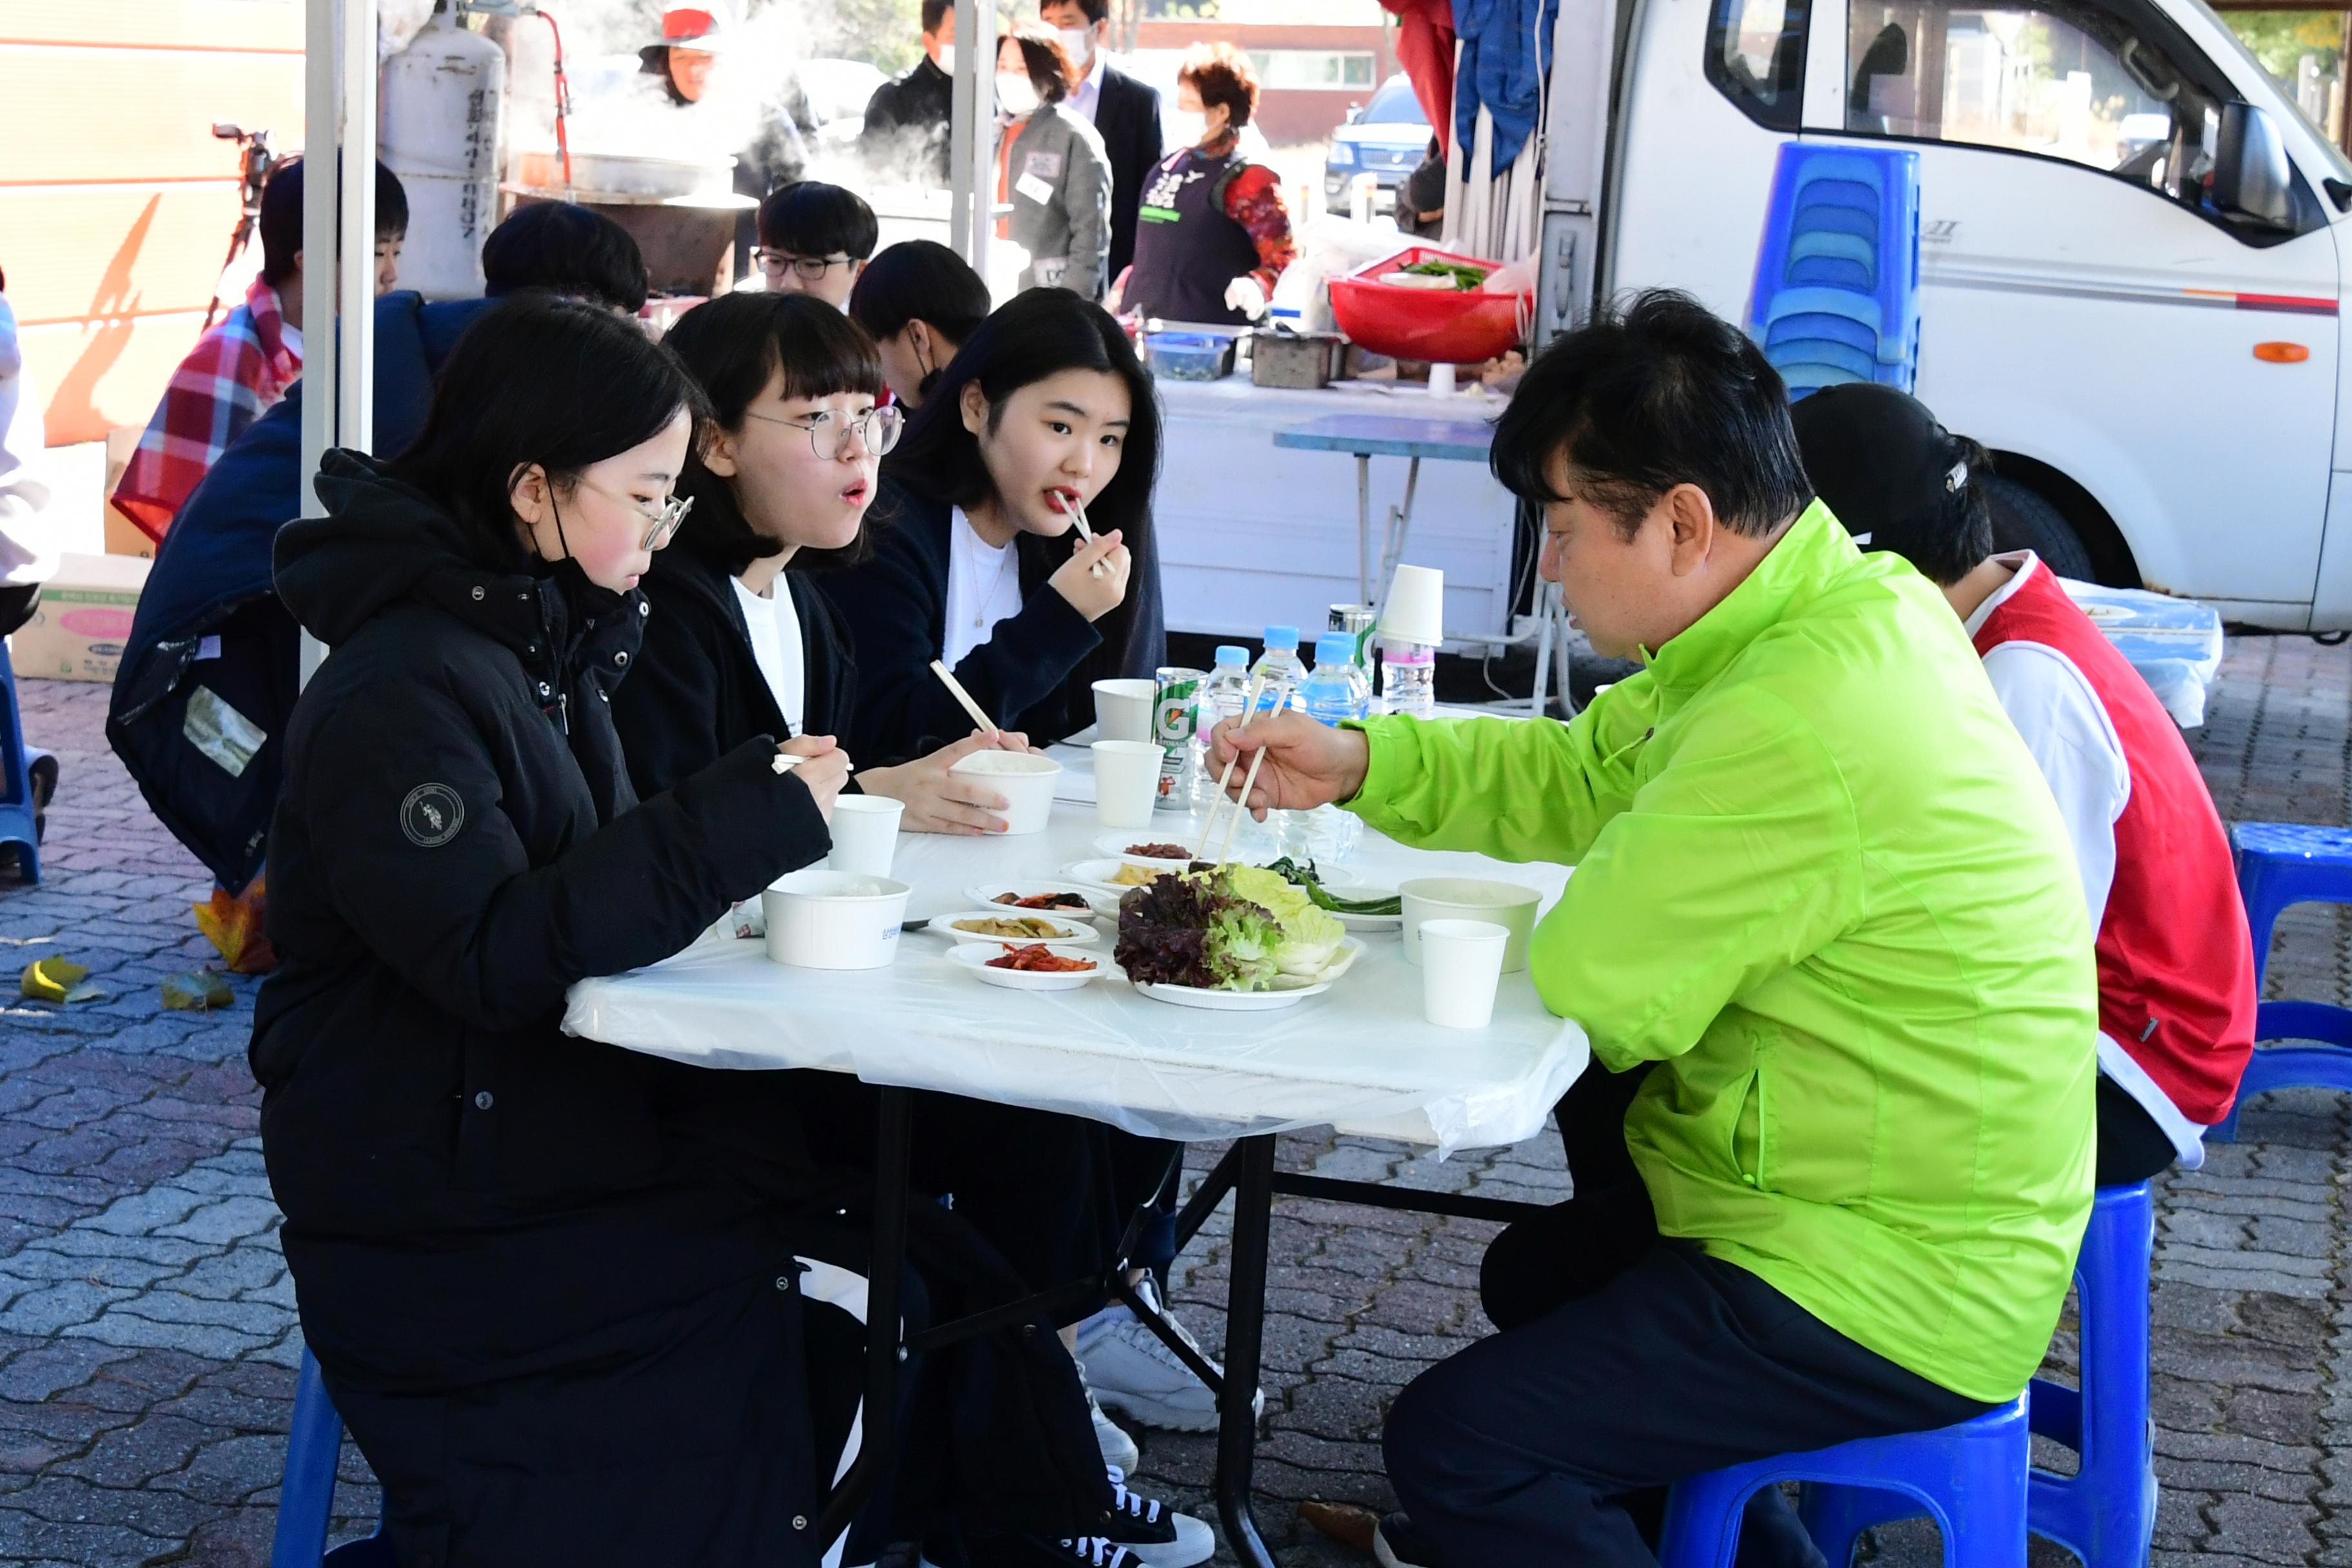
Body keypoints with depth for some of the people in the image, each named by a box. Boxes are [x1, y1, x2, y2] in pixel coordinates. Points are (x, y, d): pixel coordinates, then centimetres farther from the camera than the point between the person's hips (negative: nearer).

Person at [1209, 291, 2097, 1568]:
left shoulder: (1803, 723, -31)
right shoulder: (1829, 610, 2)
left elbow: (1597, 989, -22)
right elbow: (1587, 772, 14)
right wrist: (1360, 765, 3)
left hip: (1891, 1297, -10)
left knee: (1452, 1441, -12)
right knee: (1536, 1269, 29)